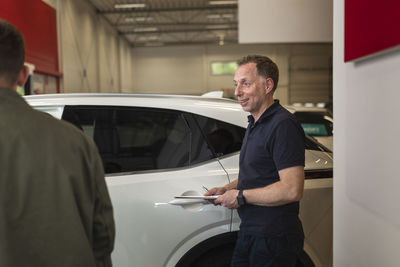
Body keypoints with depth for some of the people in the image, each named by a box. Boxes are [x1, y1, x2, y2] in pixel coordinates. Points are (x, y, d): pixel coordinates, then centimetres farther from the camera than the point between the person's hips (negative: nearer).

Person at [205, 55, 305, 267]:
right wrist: (227, 189, 7)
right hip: (249, 233, 9)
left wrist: (241, 197, -17)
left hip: (274, 240, -9)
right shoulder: (255, 124, 14)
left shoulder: (283, 125, -19)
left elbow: (292, 190, -26)